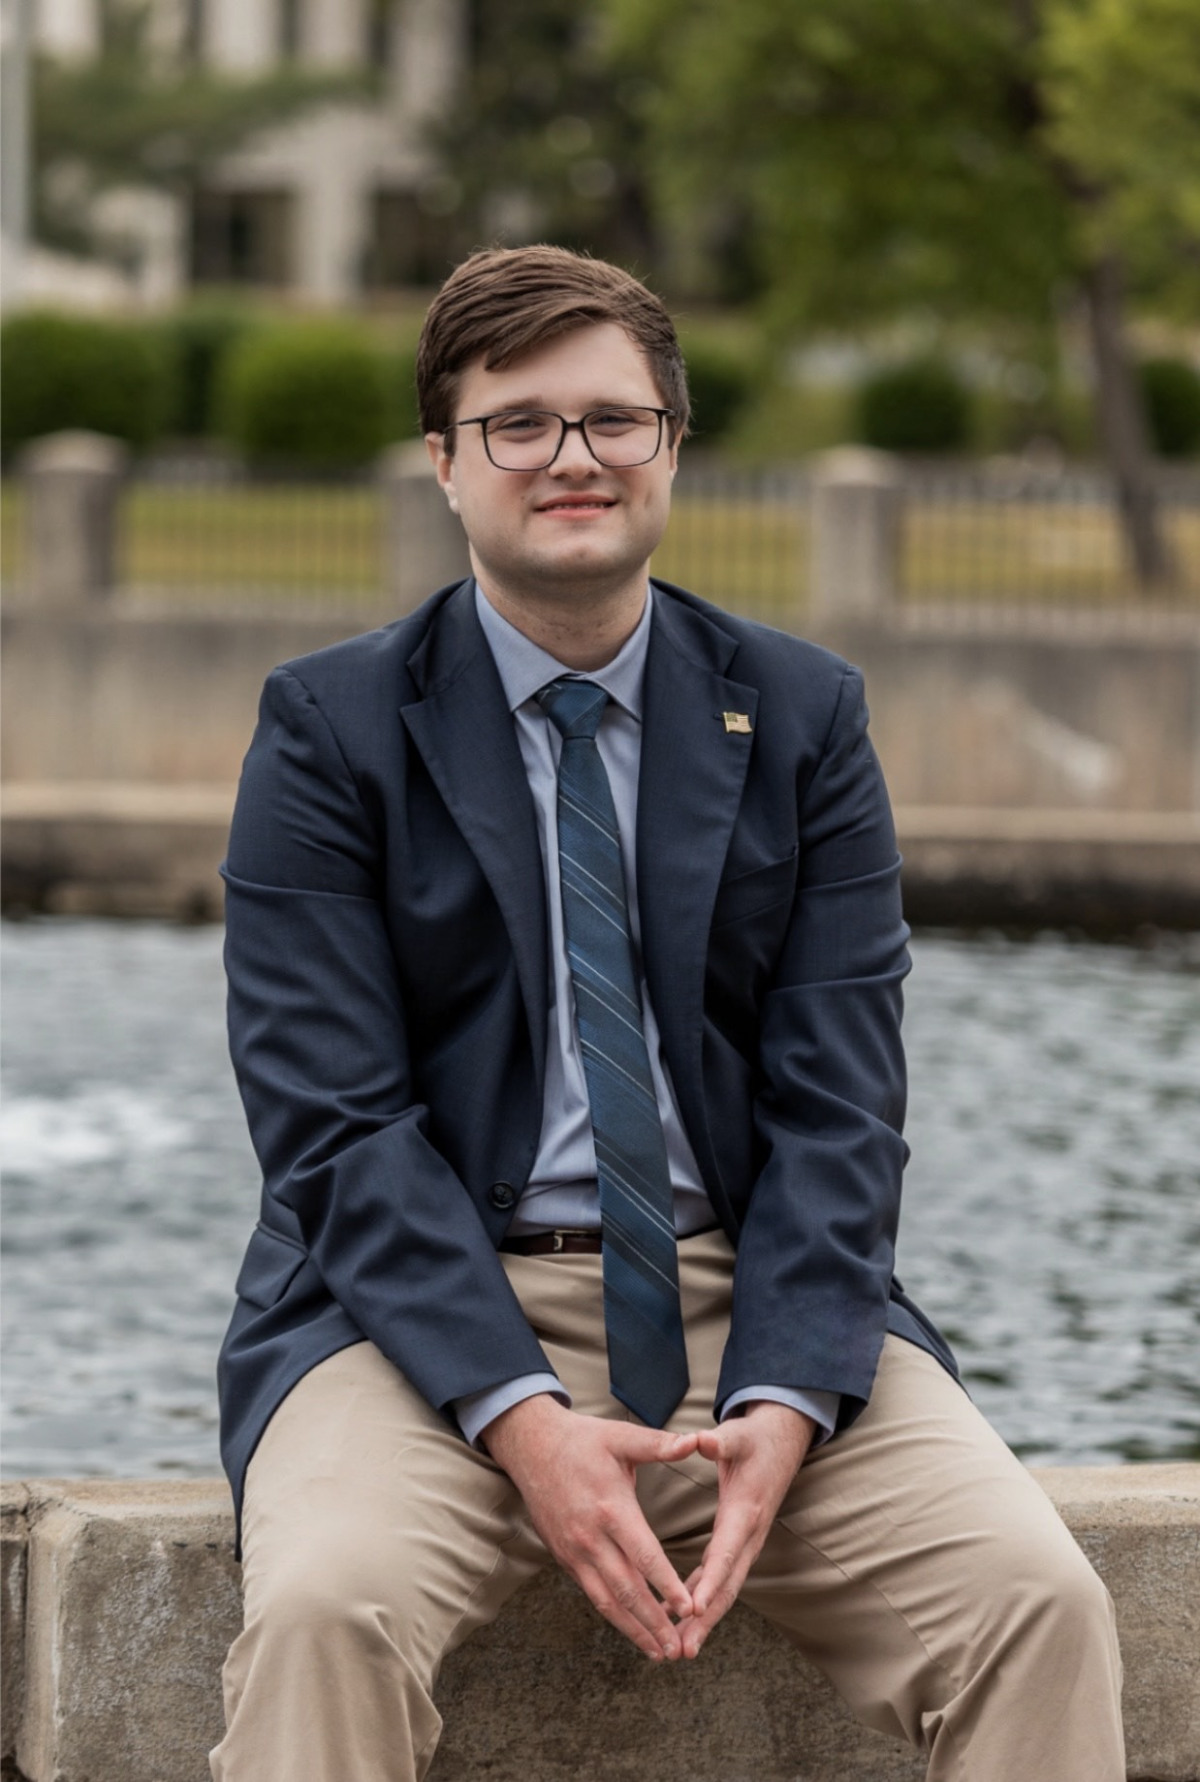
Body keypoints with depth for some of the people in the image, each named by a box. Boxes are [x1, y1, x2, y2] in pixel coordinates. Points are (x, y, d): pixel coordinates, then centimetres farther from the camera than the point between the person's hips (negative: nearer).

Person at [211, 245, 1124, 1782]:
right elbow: (339, 1123, -6)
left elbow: (837, 1108, 3)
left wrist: (781, 1408, -15)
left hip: (760, 1307, 2)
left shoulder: (804, 717, 10)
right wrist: (521, 1422, -20)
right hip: (432, 1310, -2)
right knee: (326, 1608, -34)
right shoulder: (329, 730, 2)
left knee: (1041, 1602, -22)